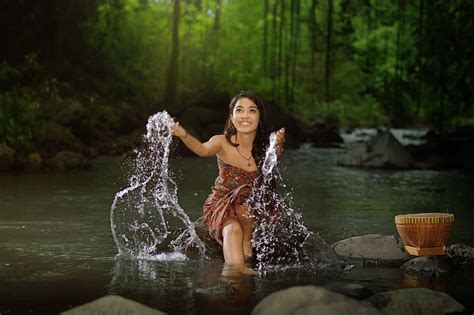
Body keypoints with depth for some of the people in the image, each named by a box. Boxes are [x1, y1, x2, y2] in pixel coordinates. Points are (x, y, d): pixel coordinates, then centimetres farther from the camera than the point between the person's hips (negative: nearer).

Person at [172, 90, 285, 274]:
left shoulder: (265, 146, -8)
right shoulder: (222, 142, -11)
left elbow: (274, 155, -30)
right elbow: (203, 150, -32)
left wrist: (278, 144, -55)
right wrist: (185, 136, -54)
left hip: (253, 211, 1)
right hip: (220, 206, -1)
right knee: (233, 229, -32)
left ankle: (247, 241, -14)